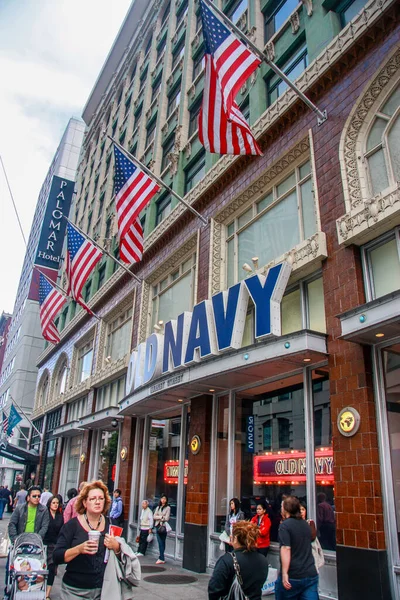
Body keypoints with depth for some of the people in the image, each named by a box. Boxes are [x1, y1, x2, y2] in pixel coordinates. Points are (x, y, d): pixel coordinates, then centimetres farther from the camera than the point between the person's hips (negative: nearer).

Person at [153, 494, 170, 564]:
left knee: (162, 542, -6)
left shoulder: (168, 508, -2)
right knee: (160, 542, 3)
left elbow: (166, 518, -9)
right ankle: (162, 558, 8)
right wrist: (161, 517, -7)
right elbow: (154, 516, 6)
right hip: (158, 526, 4)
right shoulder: (158, 507, 15)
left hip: (163, 526, -4)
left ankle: (161, 558, -4)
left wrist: (158, 517, -1)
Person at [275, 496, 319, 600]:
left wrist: (285, 573, -23)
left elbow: (286, 549, -21)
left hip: (292, 576, -5)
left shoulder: (285, 525, -10)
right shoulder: (306, 524, 12)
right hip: (311, 575, 5)